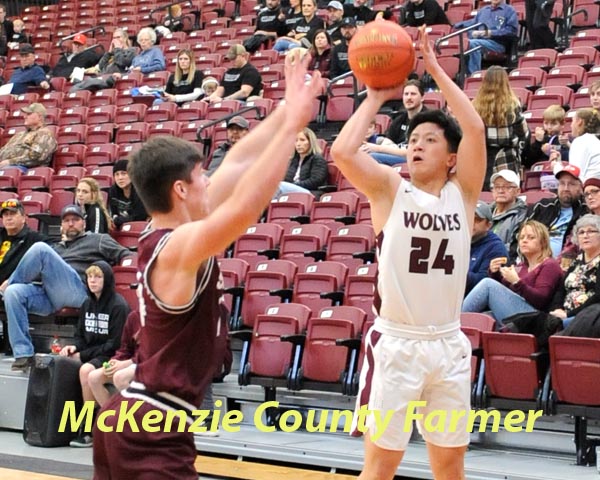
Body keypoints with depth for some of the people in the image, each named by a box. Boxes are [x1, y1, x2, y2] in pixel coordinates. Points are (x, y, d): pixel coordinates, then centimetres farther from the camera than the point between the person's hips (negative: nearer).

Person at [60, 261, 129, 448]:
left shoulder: (118, 306, -11)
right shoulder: (87, 304, 10)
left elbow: (115, 344, -15)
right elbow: (81, 336, 16)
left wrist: (83, 355, -16)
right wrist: (75, 347, -8)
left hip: (112, 357, -7)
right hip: (90, 355, 7)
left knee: (86, 370, -34)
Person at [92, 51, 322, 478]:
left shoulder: (169, 238, 8)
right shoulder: (180, 246, -18)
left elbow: (236, 165, 13)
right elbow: (245, 206, -35)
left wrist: (286, 111, 14)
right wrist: (293, 124, -30)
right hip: (153, 429, -10)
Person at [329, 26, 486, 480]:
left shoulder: (462, 192, 5)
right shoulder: (389, 188, 0)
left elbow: (475, 129, -9)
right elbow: (343, 152, -18)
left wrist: (436, 70, -7)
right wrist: (376, 97, -6)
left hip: (448, 345, 3)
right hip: (396, 344, -3)